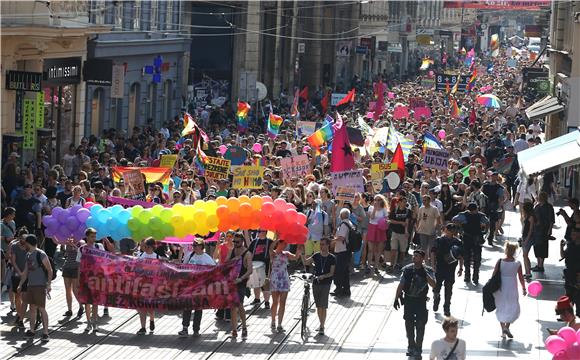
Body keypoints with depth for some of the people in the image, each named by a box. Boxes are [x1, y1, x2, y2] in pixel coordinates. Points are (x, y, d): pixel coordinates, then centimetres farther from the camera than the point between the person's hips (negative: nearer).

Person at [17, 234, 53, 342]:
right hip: (30, 285, 8)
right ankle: (31, 331, 16)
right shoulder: (28, 255, 13)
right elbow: (25, 272, 21)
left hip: (40, 286, -8)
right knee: (32, 308, 11)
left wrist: (48, 285, -14)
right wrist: (20, 284, 18)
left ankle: (45, 333, -5)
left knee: (41, 309, -7)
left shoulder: (41, 255, -12)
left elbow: (50, 270, -10)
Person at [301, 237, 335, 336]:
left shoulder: (332, 258, -2)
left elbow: (331, 273, -3)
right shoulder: (317, 256, 6)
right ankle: (321, 325, 21)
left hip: (326, 284, -3)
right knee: (318, 306, 8)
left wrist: (323, 276, -19)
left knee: (323, 306, -10)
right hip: (316, 283, 4)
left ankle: (322, 327, -7)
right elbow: (306, 262, -3)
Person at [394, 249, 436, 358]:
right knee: (409, 324, 9)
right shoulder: (407, 269, -1)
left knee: (420, 325, 1)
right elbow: (401, 285, 3)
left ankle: (418, 348, 14)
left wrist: (425, 273, -26)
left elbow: (433, 284, -19)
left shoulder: (428, 271, -6)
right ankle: (411, 346, 26)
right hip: (408, 300, 2)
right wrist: (396, 299, 0)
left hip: (421, 300, -2)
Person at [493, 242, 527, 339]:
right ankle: (507, 327, -7)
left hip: (500, 289, 1)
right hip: (512, 289, -1)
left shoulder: (500, 262, -8)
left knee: (501, 309, 15)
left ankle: (503, 330, 15)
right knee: (513, 309, 12)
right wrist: (523, 288, 10)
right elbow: (521, 277, -3)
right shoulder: (517, 264, -9)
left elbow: (494, 274, -5)